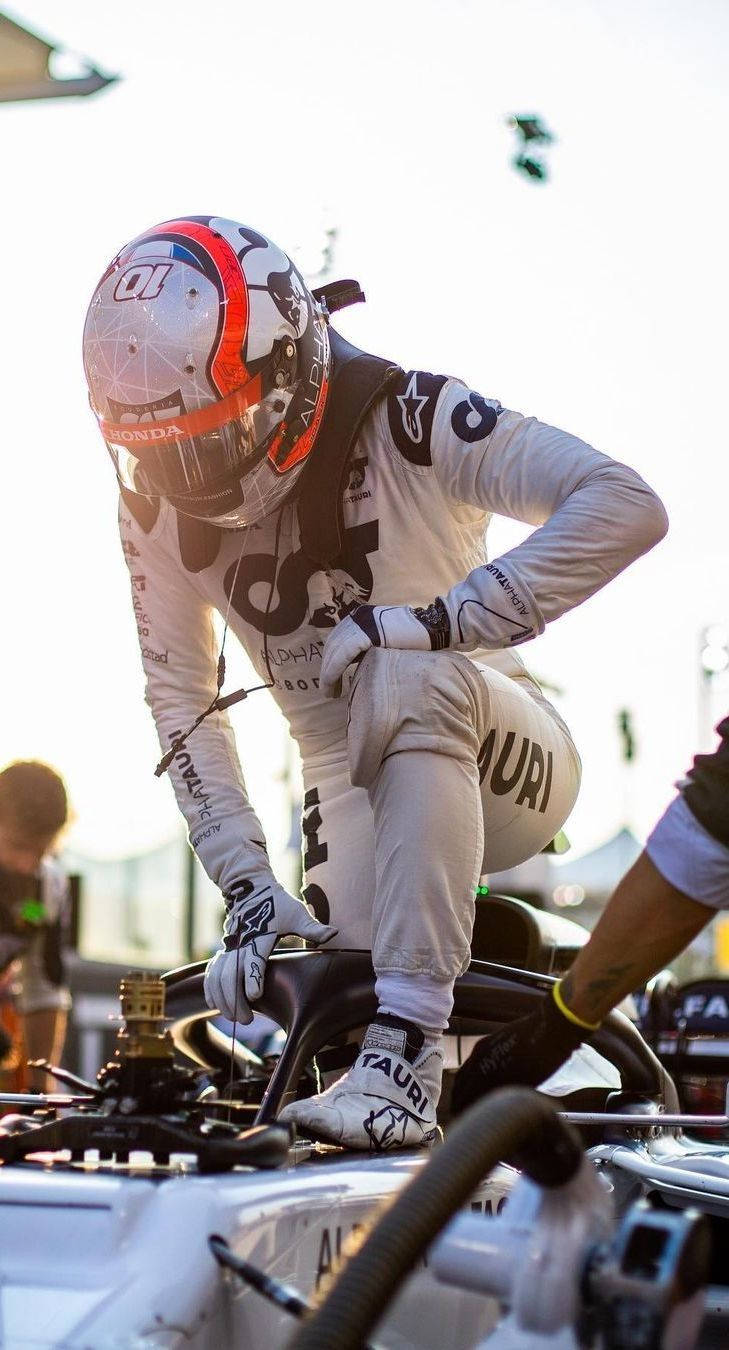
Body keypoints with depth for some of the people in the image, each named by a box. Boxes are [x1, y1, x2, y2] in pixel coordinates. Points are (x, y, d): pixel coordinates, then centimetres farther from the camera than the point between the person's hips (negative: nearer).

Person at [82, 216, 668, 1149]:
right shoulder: (159, 503, -9)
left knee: (409, 684, -37)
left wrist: (439, 620, -38)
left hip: (502, 757, -4)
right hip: (352, 785, 4)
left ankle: (404, 1061, -40)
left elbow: (627, 506, -33)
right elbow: (181, 704, -6)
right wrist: (248, 887, -17)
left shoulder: (404, 417, -23)